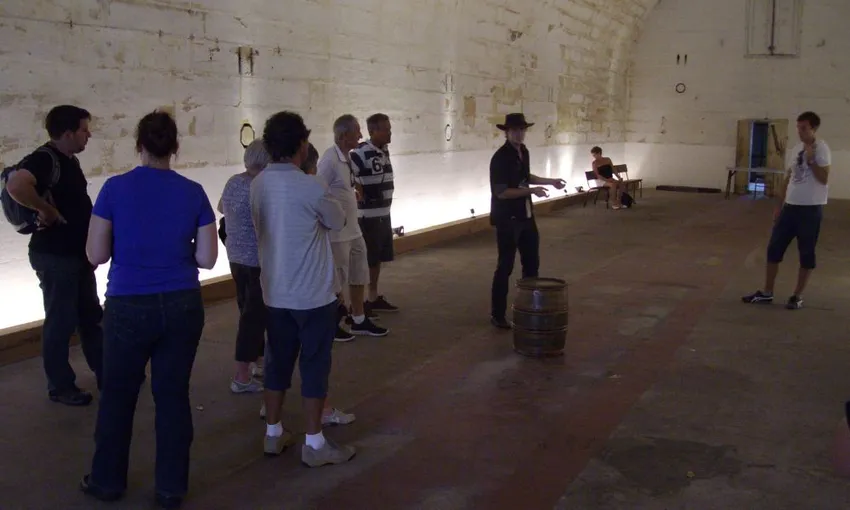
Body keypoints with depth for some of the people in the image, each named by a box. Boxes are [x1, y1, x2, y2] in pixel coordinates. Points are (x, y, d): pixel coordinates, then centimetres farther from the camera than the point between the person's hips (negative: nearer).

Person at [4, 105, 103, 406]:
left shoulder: (71, 160, 10)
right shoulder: (44, 159, -19)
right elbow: (15, 185, -39)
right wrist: (46, 210, -26)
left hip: (78, 253, 9)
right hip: (54, 256, -9)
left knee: (91, 316, 17)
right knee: (61, 321, 2)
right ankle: (60, 386, 16)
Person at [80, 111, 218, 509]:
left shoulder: (115, 188, -8)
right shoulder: (193, 193, -3)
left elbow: (96, 254, -5)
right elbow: (207, 258, -2)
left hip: (129, 307, -1)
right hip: (182, 306, 2)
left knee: (118, 394, 16)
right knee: (173, 394, 11)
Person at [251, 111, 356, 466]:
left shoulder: (258, 185, 1)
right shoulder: (310, 188, -19)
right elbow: (338, 222, -2)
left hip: (275, 293, 6)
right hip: (313, 295, -6)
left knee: (277, 362, 16)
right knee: (314, 367, 4)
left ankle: (273, 433, 27)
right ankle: (314, 444, 11)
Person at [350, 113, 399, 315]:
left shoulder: (384, 151, 10)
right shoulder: (361, 153, -18)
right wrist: (356, 196, -15)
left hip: (384, 214, 9)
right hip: (367, 217, -9)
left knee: (378, 258, 16)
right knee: (364, 261, -5)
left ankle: (373, 298, 28)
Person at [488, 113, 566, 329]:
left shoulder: (523, 151, 7)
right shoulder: (500, 158, -19)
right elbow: (501, 192, -23)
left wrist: (550, 181, 19)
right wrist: (531, 190, -26)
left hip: (526, 216, 9)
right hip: (507, 219, -8)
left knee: (532, 262, 17)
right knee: (505, 267, -1)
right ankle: (497, 315, 10)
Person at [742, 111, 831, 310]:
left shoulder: (821, 148, -9)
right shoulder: (795, 150, 12)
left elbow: (823, 179, -16)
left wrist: (810, 160, -21)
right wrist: (779, 206, 16)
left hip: (811, 209, -7)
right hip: (790, 207, 7)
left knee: (806, 253, 4)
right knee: (774, 248, 7)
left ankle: (797, 296, 14)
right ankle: (766, 292, 16)